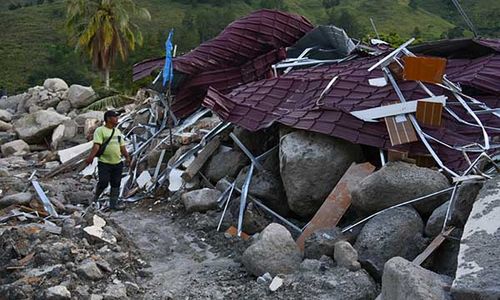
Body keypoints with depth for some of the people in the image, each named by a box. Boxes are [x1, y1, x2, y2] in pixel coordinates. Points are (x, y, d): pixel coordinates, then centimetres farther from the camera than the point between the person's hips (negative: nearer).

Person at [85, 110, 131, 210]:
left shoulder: (118, 131, 16)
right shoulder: (100, 130, -6)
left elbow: (122, 146, 18)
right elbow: (96, 145, -17)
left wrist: (127, 157, 6)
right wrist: (91, 157, -31)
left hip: (117, 163, 6)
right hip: (104, 163, -6)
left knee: (116, 185, 6)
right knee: (103, 183, -8)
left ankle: (113, 204, 14)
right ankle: (95, 198, 19)